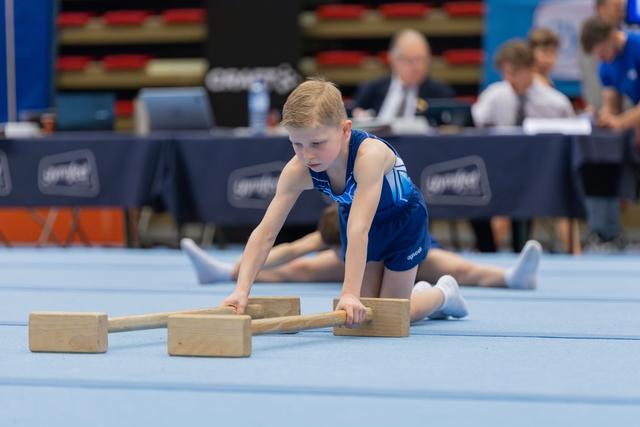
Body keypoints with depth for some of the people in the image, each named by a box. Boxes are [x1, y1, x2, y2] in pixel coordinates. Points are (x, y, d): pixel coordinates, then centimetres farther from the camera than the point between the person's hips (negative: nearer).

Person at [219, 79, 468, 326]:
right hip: (359, 221, 5)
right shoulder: (299, 171, -30)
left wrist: (350, 293, -55)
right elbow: (265, 233, -30)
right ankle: (413, 292, 35)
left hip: (403, 219, -5)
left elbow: (358, 229, -50)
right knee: (364, 311, 5)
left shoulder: (369, 154, -44)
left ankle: (443, 294, 29)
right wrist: (242, 289, -42)